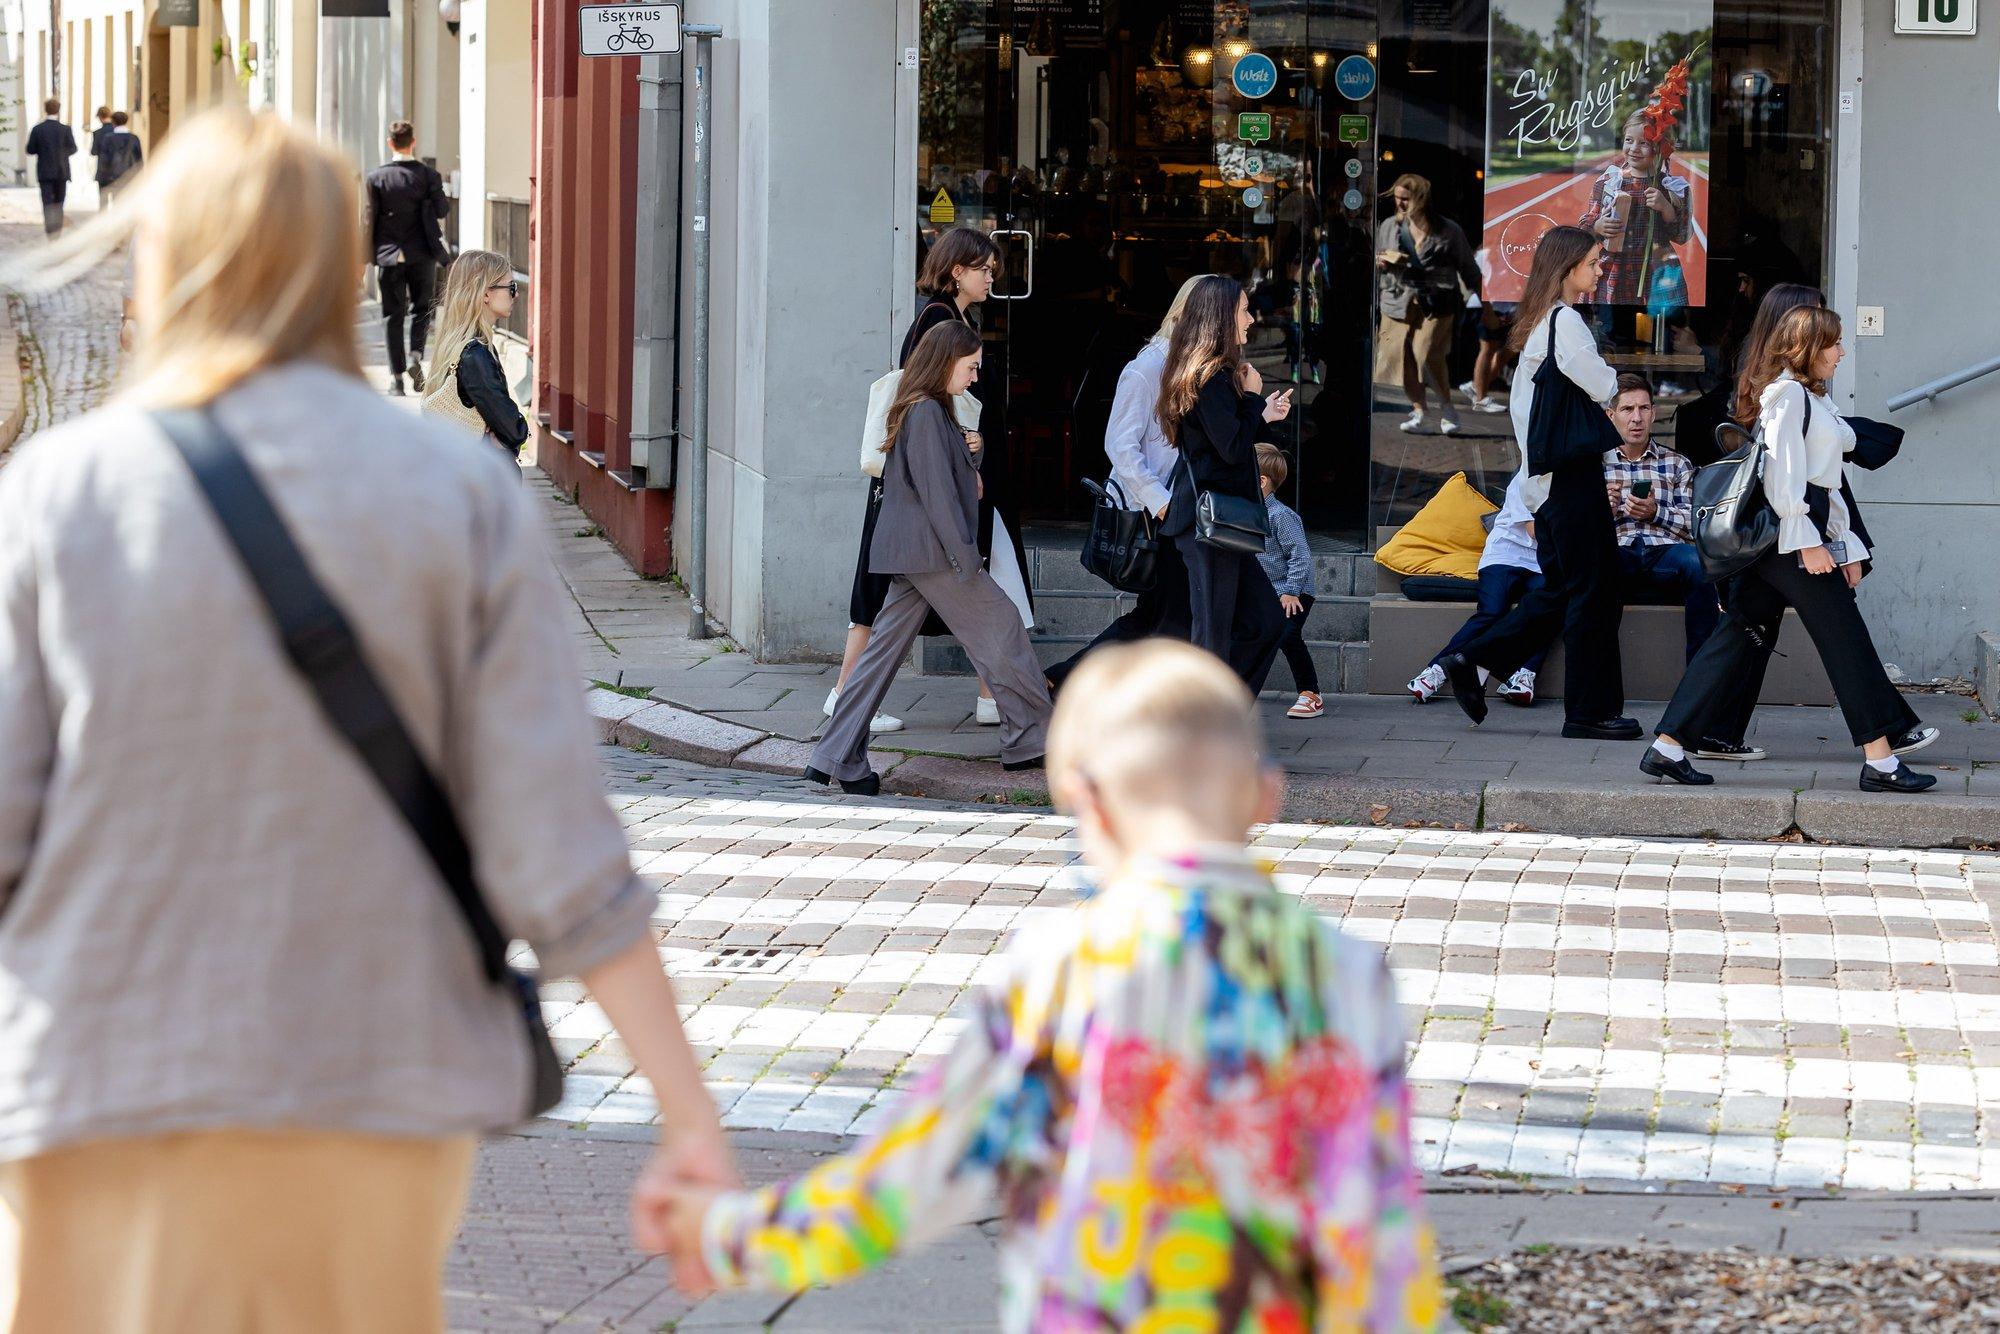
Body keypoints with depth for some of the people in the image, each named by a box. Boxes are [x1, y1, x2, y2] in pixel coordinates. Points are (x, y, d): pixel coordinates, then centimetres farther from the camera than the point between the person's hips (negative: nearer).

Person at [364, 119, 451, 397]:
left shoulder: (376, 177, -3)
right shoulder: (428, 175, -5)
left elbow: (369, 218, -3)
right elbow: (442, 210, -4)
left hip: (389, 256, 0)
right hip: (422, 255, 0)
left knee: (393, 316, 6)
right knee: (421, 309, 14)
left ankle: (396, 377, 4)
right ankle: (415, 355, -10)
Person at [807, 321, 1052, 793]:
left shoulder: (919, 410, 16)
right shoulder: (928, 413, -15)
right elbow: (936, 493, -19)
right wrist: (966, 557, -18)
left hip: (909, 554, 10)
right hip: (932, 552, -10)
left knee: (885, 648, 6)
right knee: (1001, 627, 1)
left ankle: (838, 758, 2)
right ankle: (1029, 740, 10)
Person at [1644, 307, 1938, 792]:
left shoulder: (1813, 397, 22)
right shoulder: (1788, 393, -10)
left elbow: (1824, 482, 22)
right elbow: (1783, 474, -17)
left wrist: (1847, 547, 18)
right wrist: (1808, 543, -20)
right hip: (1792, 533, -10)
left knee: (1739, 634, 5)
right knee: (1846, 638, -5)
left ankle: (1667, 746, 1)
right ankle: (1880, 760, -1)